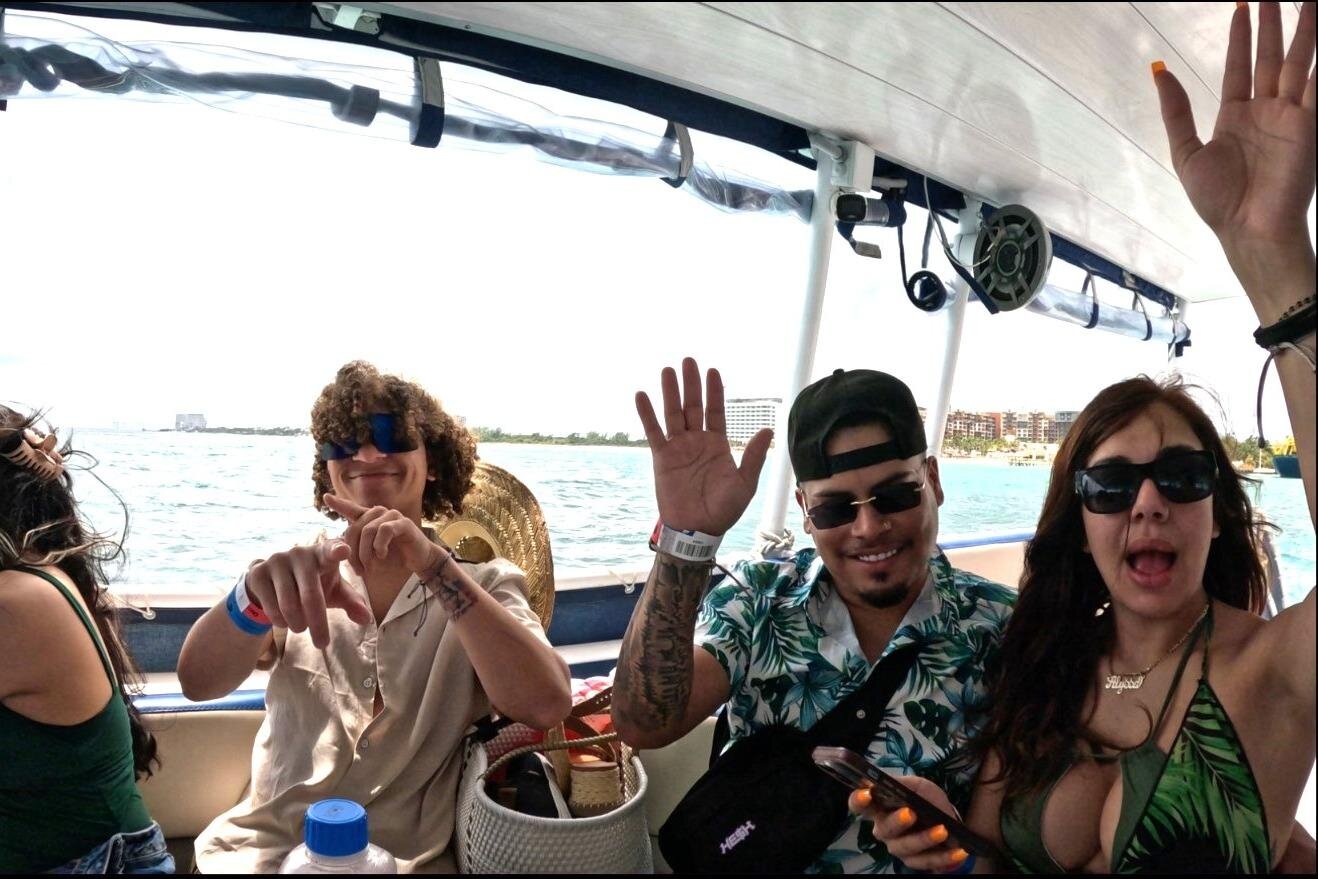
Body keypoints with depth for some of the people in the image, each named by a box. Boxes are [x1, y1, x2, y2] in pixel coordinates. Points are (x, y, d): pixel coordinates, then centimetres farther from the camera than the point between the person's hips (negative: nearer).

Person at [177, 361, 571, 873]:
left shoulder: (484, 584, -2)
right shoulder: (303, 574, 4)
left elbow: (546, 706, -19)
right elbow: (198, 683, -11)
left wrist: (435, 568, -28)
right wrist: (257, 598, -32)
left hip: (404, 859, 0)